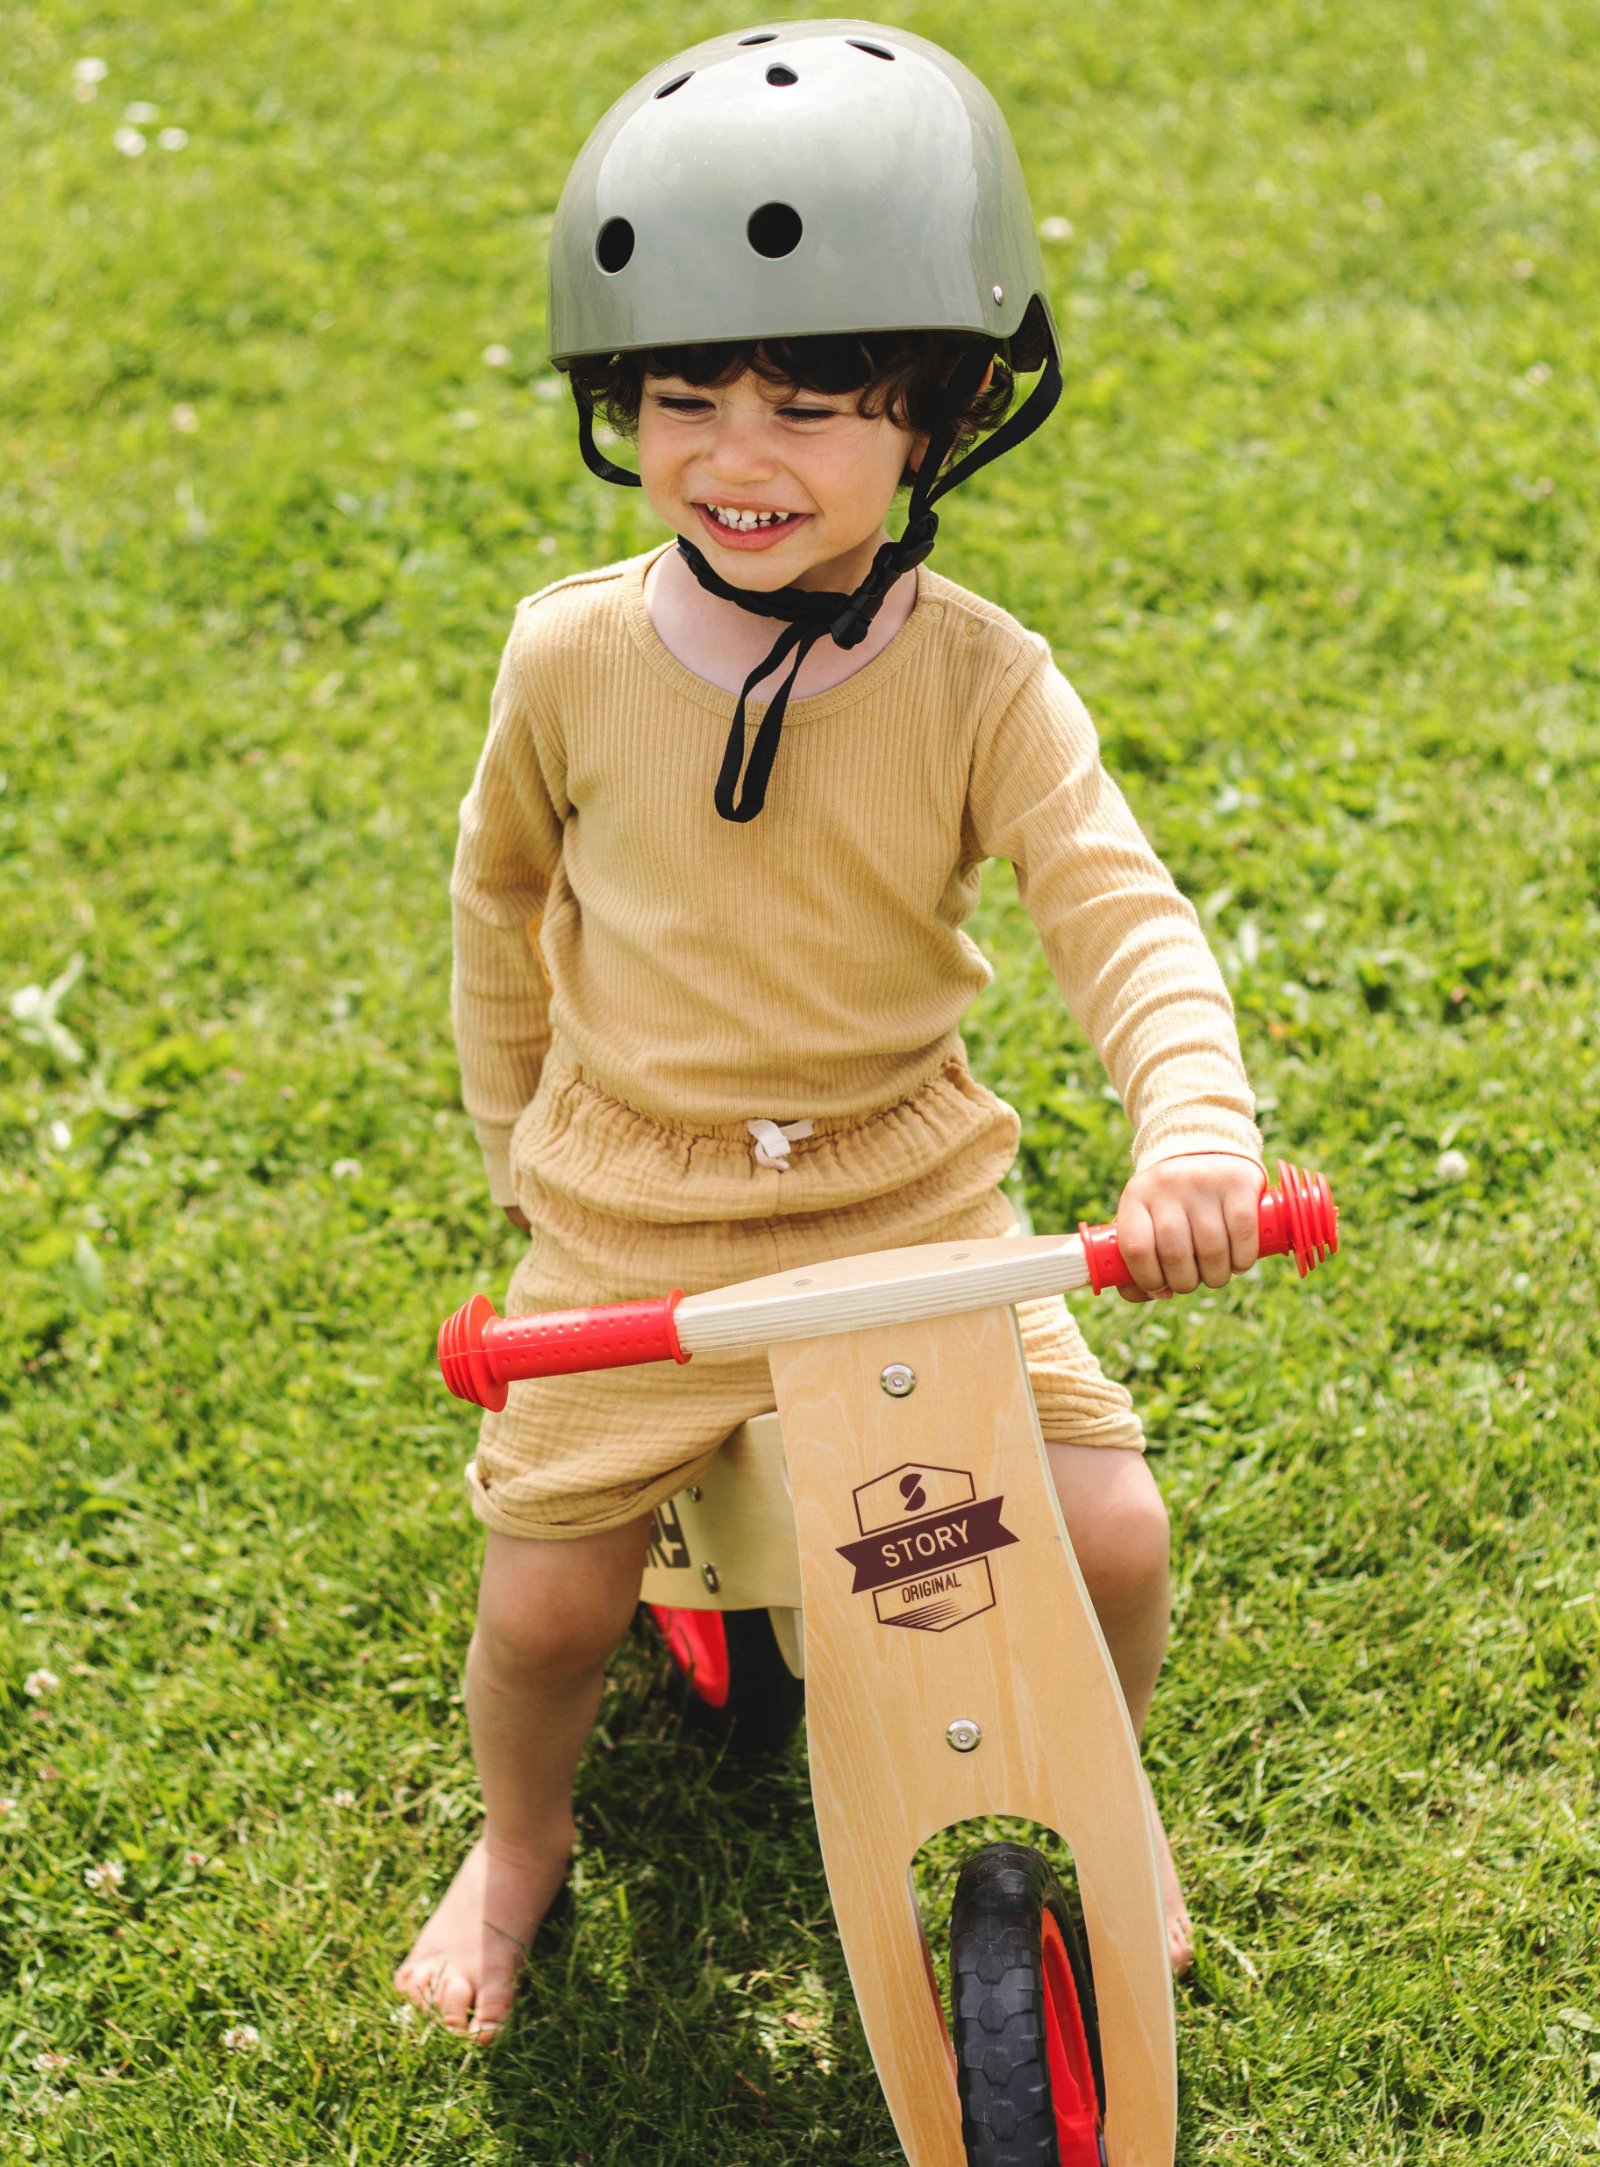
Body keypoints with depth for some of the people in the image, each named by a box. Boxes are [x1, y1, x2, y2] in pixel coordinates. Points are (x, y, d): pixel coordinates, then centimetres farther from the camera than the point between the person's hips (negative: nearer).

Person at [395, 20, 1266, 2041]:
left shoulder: (979, 679, -13)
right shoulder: (576, 657, -9)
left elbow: (1120, 912, -21)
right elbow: (502, 901, 8)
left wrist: (1196, 1122, -40)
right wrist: (518, 1137, 14)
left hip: (912, 1192, 0)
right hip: (629, 1218, 1)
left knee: (1111, 1531, -8)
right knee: (549, 1598, -1)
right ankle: (519, 1840, 36)